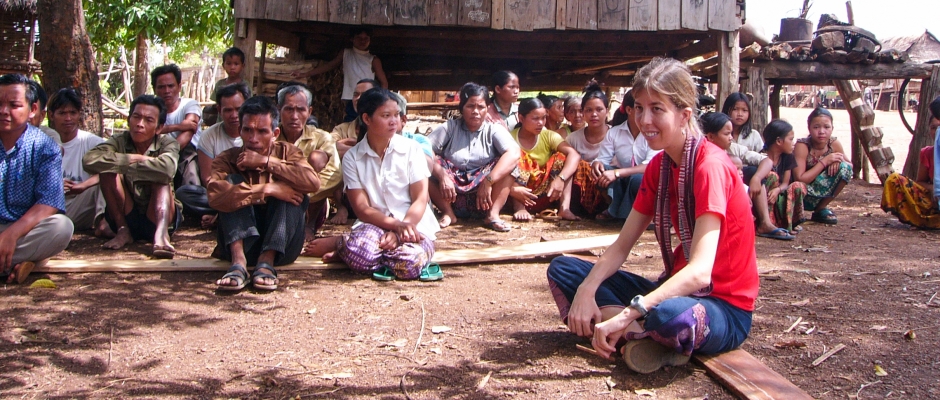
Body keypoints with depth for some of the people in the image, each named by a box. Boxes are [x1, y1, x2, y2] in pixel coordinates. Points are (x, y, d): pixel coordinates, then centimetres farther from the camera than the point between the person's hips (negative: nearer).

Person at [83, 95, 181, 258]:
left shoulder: (167, 143, -9)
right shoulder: (120, 141, -4)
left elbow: (166, 169, -35)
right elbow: (89, 160, -26)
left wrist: (123, 164, -25)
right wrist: (133, 159, -25)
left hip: (157, 216, -1)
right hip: (126, 217, 2)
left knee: (161, 178, -26)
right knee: (108, 170, -18)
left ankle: (161, 233, -45)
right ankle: (123, 231, -12)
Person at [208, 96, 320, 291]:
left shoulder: (287, 152, 3)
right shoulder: (227, 159, -2)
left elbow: (313, 182, -20)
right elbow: (215, 196, -25)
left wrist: (266, 162, -19)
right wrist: (267, 189, -28)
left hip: (281, 246, 1)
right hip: (241, 243, 0)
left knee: (293, 190, -20)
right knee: (233, 181, -18)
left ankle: (267, 262, -30)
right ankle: (238, 263, -33)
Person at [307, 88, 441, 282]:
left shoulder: (411, 149, 1)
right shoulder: (352, 157, 3)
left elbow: (420, 200, -4)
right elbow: (362, 209, -4)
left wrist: (402, 229, -22)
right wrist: (395, 224, -22)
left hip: (414, 225, 1)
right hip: (374, 225, -1)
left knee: (409, 263, -35)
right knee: (360, 255, -37)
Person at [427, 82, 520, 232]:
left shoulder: (494, 130, 2)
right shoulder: (449, 127, 4)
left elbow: (514, 153, -18)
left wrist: (488, 182, -30)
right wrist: (442, 176, -27)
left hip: (484, 200, 0)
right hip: (451, 197, 1)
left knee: (508, 162, -18)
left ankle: (493, 214, -21)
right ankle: (448, 213, -12)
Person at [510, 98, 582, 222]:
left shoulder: (549, 136, -4)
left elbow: (574, 155, -20)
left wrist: (560, 179, -37)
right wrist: (512, 188, -40)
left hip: (544, 194, 3)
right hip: (519, 196, -2)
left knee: (562, 157, -13)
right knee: (516, 158, -23)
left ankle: (564, 207, -26)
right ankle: (519, 208, -30)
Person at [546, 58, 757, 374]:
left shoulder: (711, 167, -20)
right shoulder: (659, 165, 5)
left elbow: (700, 272, -31)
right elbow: (621, 245, 1)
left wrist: (626, 316, -40)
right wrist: (586, 291, -18)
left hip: (725, 308, -8)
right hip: (677, 288, 8)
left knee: (668, 315, -44)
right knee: (562, 268, -1)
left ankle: (637, 334, -9)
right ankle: (648, 337, -18)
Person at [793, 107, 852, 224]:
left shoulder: (834, 144, -8)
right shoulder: (802, 146, -21)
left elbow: (850, 166, 6)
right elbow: (800, 179, -26)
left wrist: (839, 160, -17)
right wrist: (825, 161, -27)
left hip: (821, 192, 5)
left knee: (845, 167, -15)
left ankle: (821, 208, -1)